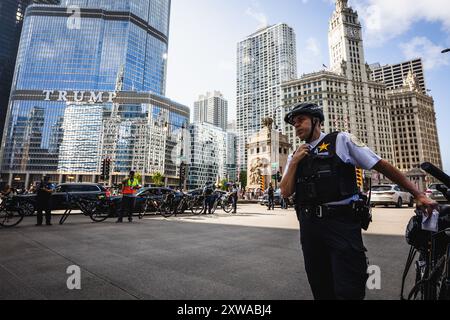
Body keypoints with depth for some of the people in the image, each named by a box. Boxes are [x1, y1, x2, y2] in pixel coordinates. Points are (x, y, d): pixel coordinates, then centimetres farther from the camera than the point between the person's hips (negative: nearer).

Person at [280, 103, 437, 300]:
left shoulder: (341, 140, 1)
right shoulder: (295, 156, 12)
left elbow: (382, 165, 2)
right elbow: (286, 192, 4)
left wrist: (417, 194, 2)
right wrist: (295, 162, -4)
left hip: (341, 221, -4)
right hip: (309, 225, 5)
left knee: (349, 291, 0)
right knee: (320, 289, 19)